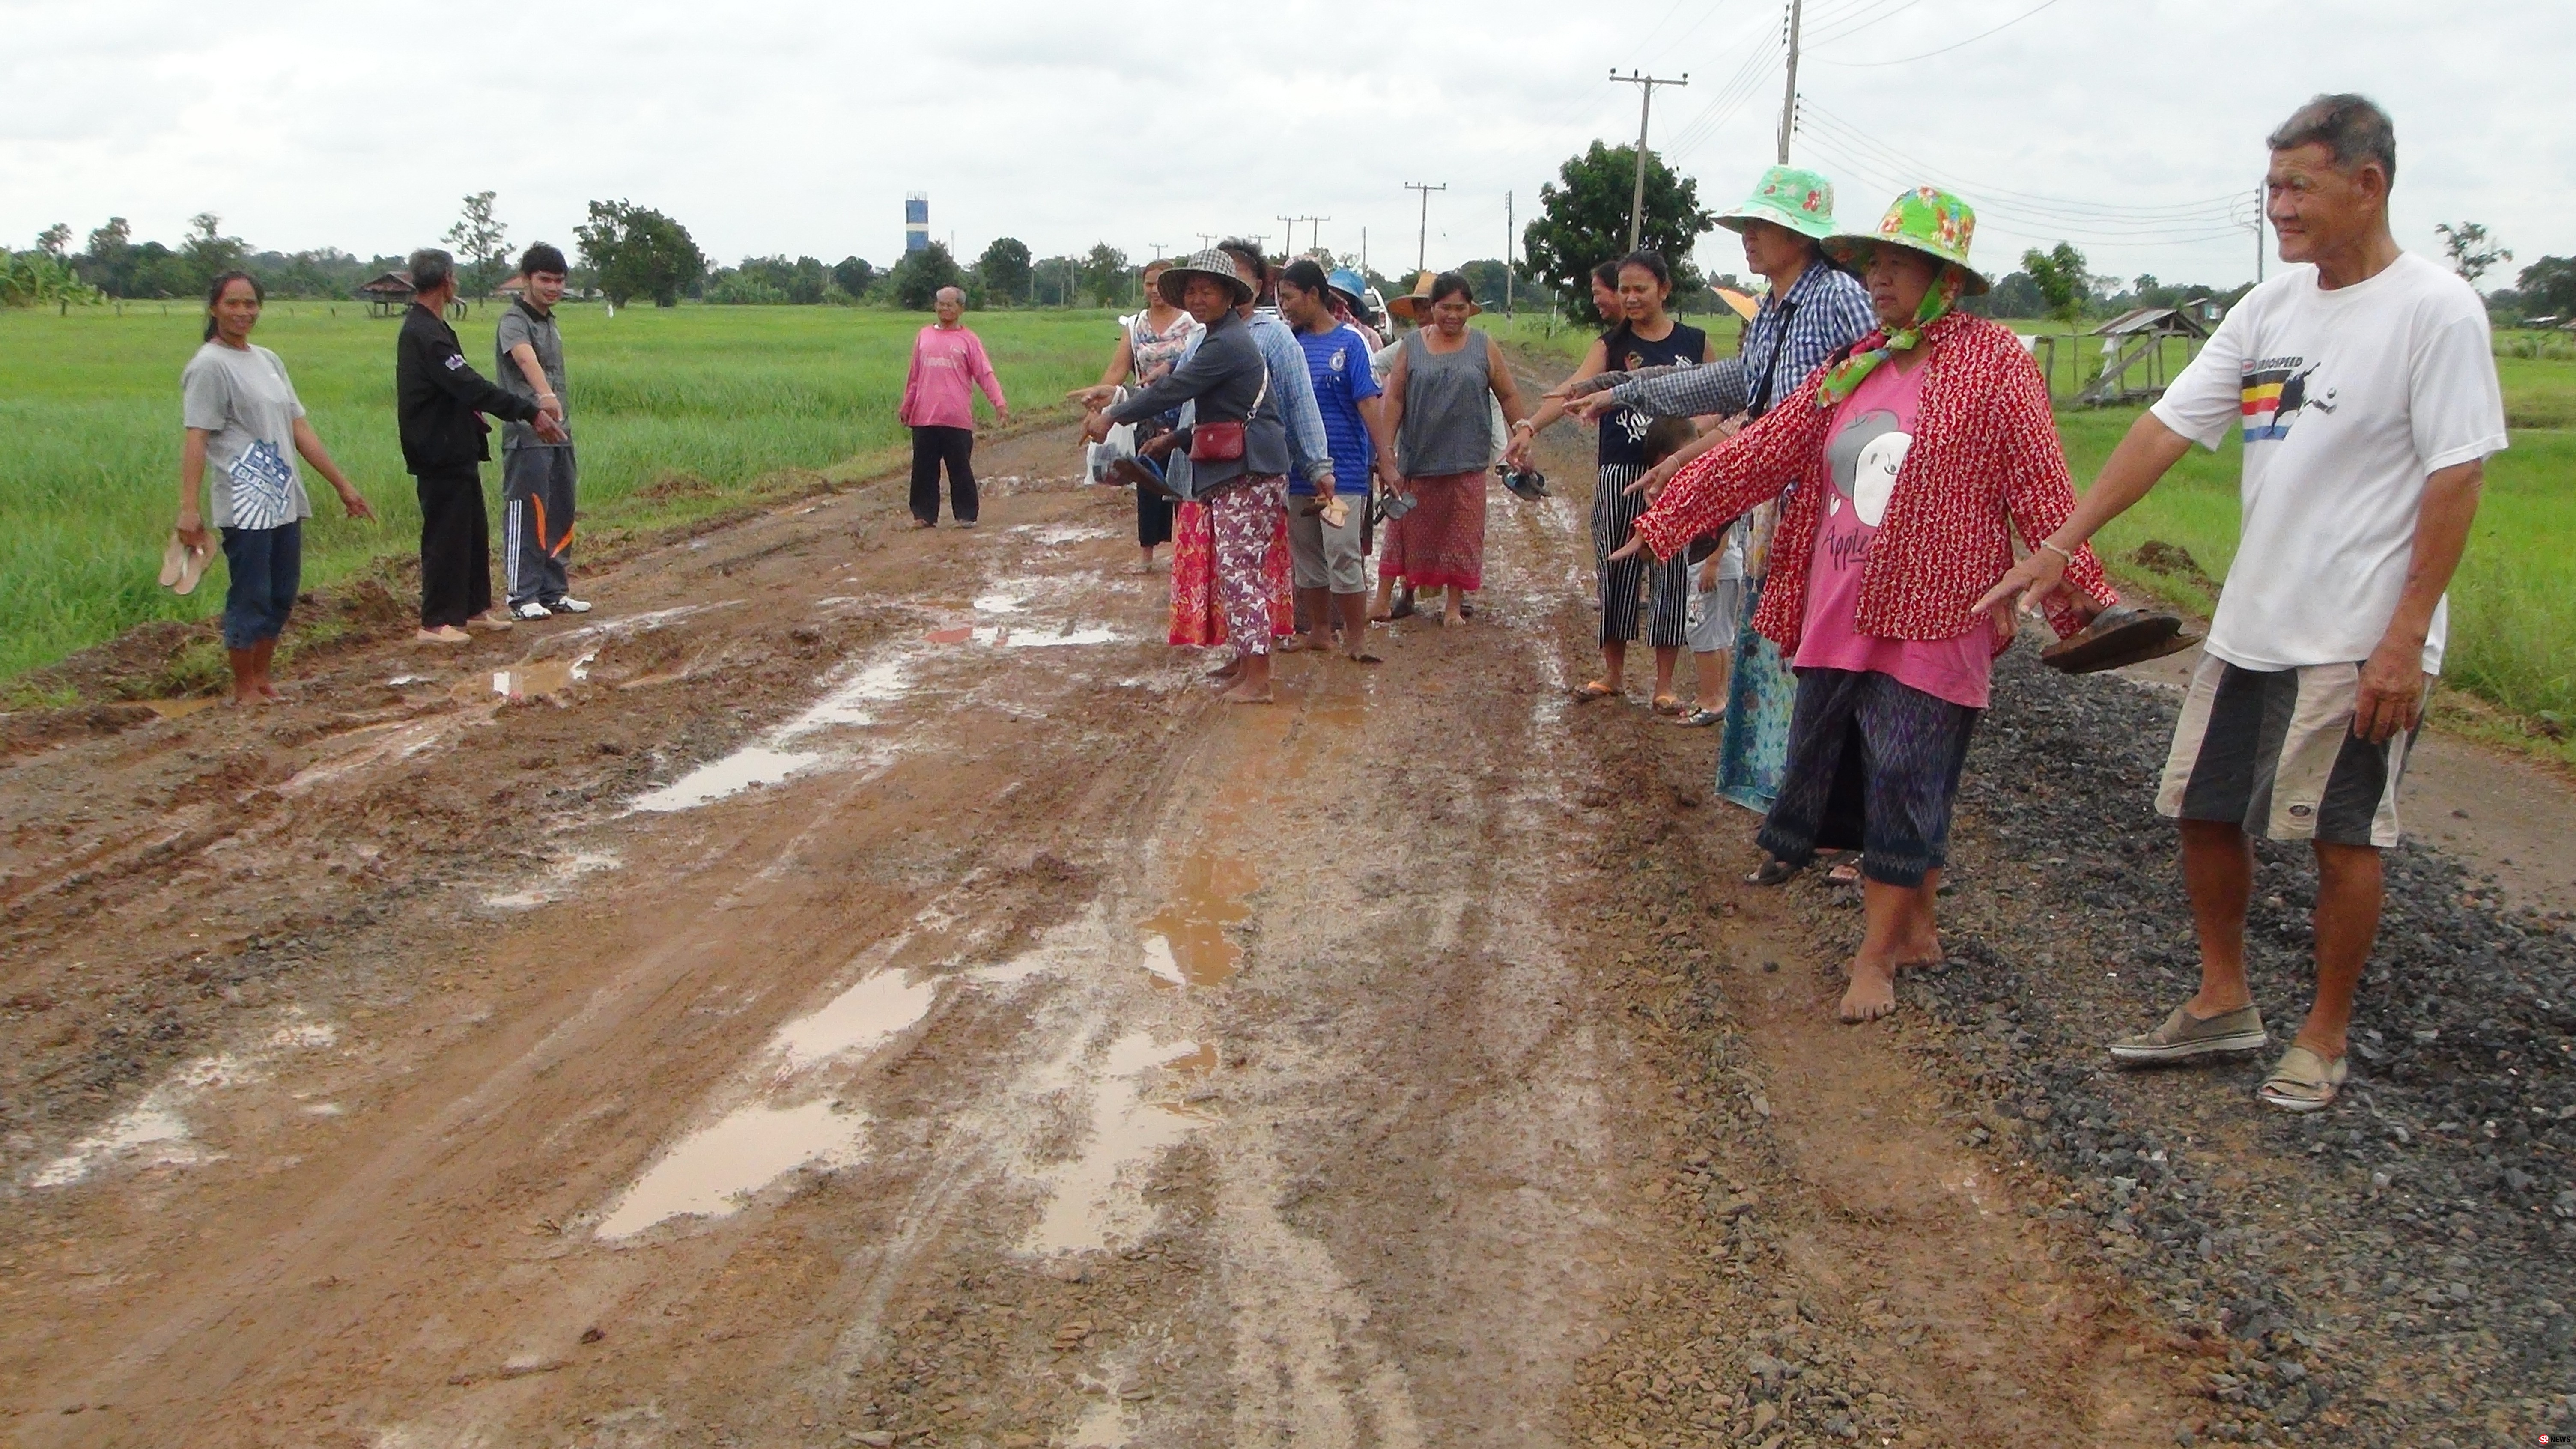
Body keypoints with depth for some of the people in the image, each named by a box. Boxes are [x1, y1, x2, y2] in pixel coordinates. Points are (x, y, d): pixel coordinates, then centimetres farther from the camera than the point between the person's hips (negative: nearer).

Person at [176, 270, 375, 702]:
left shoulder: (268, 361, 16)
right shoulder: (209, 366, -7)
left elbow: (300, 431, 17)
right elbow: (195, 439, -15)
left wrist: (342, 485, 16)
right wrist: (189, 508, -22)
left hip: (285, 502, 8)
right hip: (244, 505, -8)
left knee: (282, 596, 12)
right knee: (250, 598, -2)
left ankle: (262, 678, 23)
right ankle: (245, 689, 9)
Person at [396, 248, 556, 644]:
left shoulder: (427, 328, 14)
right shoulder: (425, 334, -20)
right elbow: (473, 388, -26)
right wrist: (530, 413, -26)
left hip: (457, 451, 10)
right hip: (440, 456, -10)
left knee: (474, 532, 16)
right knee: (445, 536, -5)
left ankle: (477, 607, 26)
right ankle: (437, 622, 0)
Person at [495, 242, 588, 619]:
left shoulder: (551, 323, 17)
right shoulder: (514, 321, -11)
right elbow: (526, 359, -33)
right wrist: (545, 395, -52)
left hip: (560, 435, 9)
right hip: (527, 437, -9)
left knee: (560, 516, 11)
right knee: (526, 515, -6)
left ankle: (554, 591, 19)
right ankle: (523, 596, -1)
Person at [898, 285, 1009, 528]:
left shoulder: (968, 339, 2)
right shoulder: (924, 336, 13)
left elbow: (985, 374, -4)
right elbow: (914, 376, 19)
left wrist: (999, 402, -15)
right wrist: (906, 406, 19)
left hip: (957, 418, -3)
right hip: (924, 417, 3)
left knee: (961, 468, 0)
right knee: (924, 469, 5)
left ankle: (966, 515, 9)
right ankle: (924, 515, 13)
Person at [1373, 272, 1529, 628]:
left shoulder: (1485, 347, 3)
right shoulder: (1412, 345, 3)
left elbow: (1508, 397, 7)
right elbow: (1395, 398, 2)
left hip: (1466, 461, 0)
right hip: (1417, 458, 0)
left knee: (1462, 533, 5)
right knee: (1405, 530, 5)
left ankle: (1455, 605, 15)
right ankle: (1384, 597, 12)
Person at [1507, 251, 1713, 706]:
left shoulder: (1694, 343, 4)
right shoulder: (1611, 345, 1)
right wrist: (1529, 426, -31)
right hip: (1621, 476, 0)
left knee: (1671, 576, 1)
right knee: (1616, 572, 7)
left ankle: (1664, 683, 11)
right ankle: (1613, 674, 22)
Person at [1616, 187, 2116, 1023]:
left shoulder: (1994, 361, -6)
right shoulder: (1854, 369, 11)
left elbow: (2042, 492, -9)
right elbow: (1761, 453, 12)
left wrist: (2080, 602, -11)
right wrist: (1662, 523, 12)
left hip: (1930, 626, -6)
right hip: (1836, 619, 7)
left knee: (1905, 788, -1)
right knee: (1838, 776, 11)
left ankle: (1877, 955, 11)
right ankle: (1915, 928, 27)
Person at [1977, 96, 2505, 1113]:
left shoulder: (2435, 311, -12)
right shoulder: (2271, 307, 6)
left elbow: (2457, 479, -14)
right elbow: (2168, 427, 5)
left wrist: (2406, 639, -17)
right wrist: (2062, 544, 1)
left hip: (2359, 640, -7)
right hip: (2247, 623, 7)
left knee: (2342, 837, 4)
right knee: (2205, 811, 13)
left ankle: (2325, 1039, 20)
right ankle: (2223, 1005, 30)